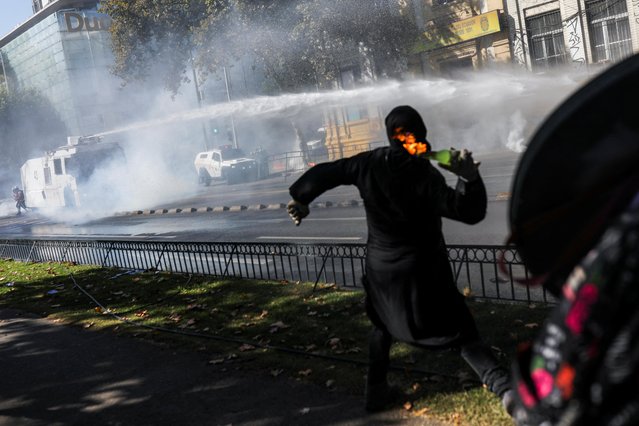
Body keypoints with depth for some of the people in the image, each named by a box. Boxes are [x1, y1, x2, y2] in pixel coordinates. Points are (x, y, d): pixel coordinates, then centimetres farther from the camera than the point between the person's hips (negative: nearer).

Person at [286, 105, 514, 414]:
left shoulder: (369, 164, -6)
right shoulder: (424, 175, -20)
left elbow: (325, 172, 7)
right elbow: (469, 212, -26)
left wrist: (301, 198, 21)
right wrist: (470, 176, -22)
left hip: (381, 267, 4)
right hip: (423, 271, -4)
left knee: (384, 324, 29)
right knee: (460, 332, -1)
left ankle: (375, 389, 32)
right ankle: (504, 387, -11)